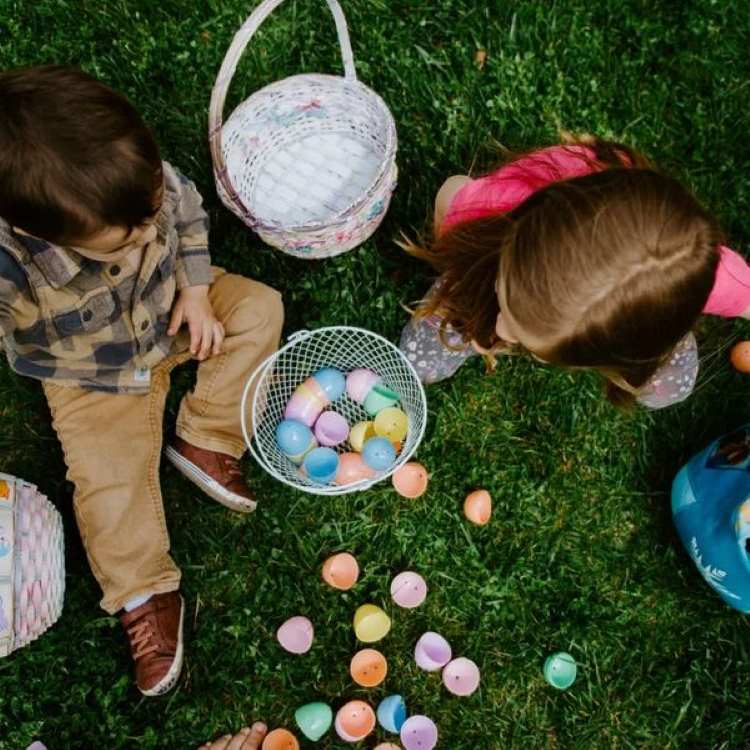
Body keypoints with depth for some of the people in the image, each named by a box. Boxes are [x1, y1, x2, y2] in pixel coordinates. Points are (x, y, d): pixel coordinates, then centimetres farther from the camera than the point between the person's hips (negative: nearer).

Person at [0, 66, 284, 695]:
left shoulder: (145, 179, -30)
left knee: (258, 307, -9)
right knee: (108, 478, -10)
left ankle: (204, 444, -7)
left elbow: (190, 214, -6)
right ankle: (145, 596, 9)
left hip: (169, 309, 4)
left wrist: (196, 291, -14)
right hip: (96, 380, -3)